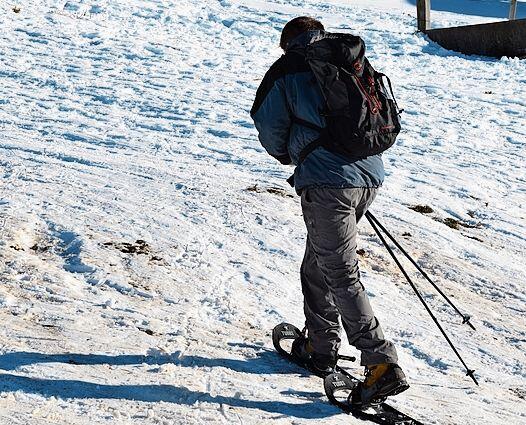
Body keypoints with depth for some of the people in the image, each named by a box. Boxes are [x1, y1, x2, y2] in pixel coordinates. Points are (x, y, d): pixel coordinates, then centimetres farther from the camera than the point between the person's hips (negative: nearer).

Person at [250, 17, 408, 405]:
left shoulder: (288, 68, 2)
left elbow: (270, 125, 3)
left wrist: (286, 155, 24)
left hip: (326, 181, -7)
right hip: (370, 175, 7)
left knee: (341, 277, -4)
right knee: (318, 265, 22)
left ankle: (383, 364, -13)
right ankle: (320, 350, 29)